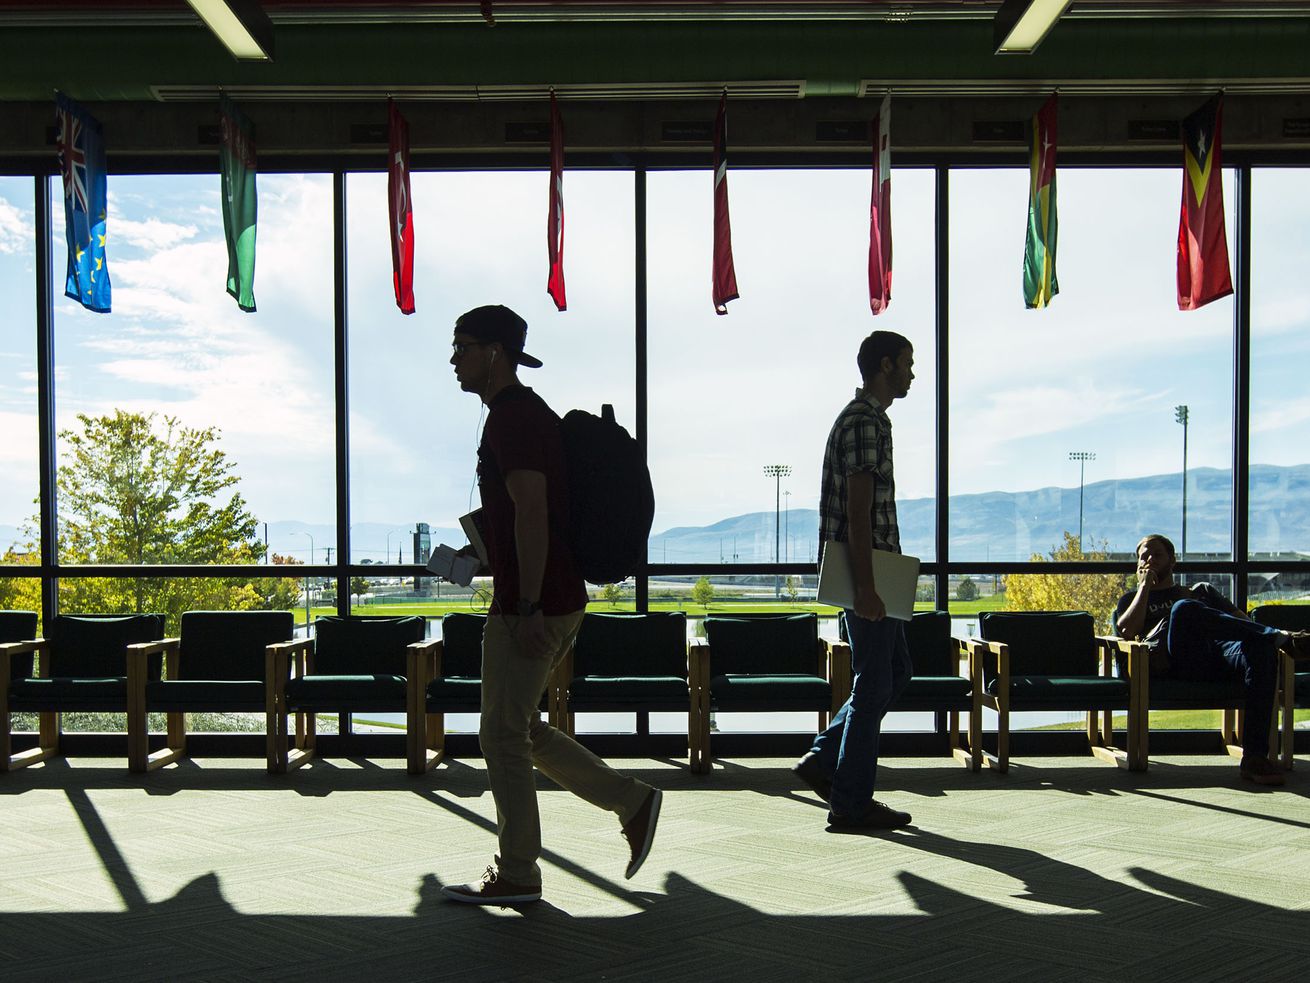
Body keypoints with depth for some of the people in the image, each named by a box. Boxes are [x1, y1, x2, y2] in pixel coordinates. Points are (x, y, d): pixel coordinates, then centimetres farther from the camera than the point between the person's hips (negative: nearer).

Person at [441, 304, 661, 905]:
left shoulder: (510, 417, -15)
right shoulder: (529, 411, 18)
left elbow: (531, 512, -23)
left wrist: (527, 608, -25)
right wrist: (478, 553, 24)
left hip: (528, 607, -10)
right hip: (558, 602, 10)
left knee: (503, 736, 0)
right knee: (517, 728, 17)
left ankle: (516, 876, 11)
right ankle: (632, 801, 17)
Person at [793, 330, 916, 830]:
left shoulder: (868, 419, 19)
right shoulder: (865, 423, -15)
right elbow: (858, 511, -21)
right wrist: (866, 585, -24)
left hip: (873, 572, 11)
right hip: (867, 572, -11)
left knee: (895, 671, 17)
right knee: (874, 683, -3)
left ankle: (823, 761, 19)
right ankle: (851, 803, 5)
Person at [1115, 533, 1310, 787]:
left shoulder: (1202, 590, 40)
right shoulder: (1132, 599, 33)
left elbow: (1239, 617, 25)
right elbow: (1127, 630, 10)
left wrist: (1263, 635, 3)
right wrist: (1145, 585, 16)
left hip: (1218, 654, 2)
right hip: (1177, 661, -2)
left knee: (1261, 649, -34)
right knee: (1185, 608, -35)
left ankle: (1255, 756, -41)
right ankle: (1282, 637, -35)